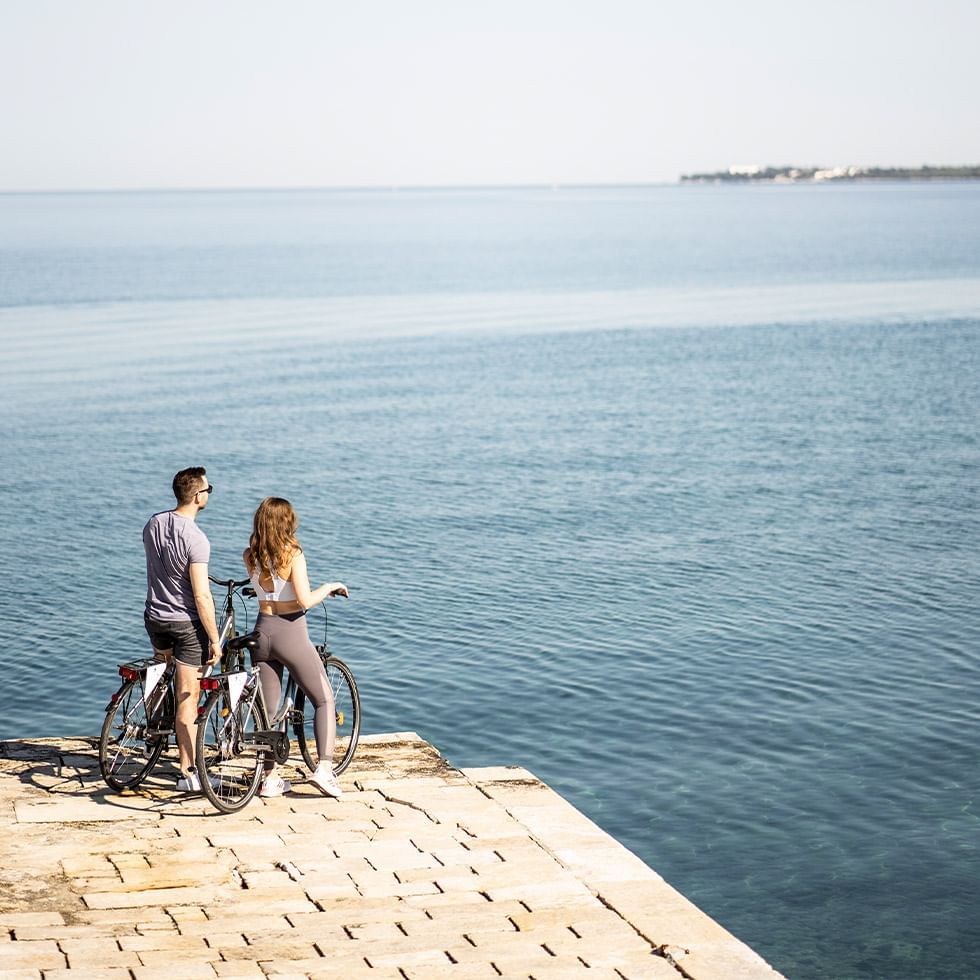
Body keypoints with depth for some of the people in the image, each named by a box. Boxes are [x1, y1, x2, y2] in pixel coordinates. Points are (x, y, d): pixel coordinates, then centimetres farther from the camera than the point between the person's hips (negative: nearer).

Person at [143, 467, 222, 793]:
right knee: (188, 696, -1)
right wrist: (215, 639, -15)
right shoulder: (195, 538, -23)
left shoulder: (153, 524, 0)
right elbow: (201, 597, -23)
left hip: (154, 617, 7)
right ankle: (188, 773, 1)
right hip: (187, 622, -6)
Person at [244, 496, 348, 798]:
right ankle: (324, 768, -3)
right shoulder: (293, 554, -15)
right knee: (324, 700, 9)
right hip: (291, 633, -5)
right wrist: (330, 587, -5)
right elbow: (305, 600, -21)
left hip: (262, 630, 5)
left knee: (267, 708, 11)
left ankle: (271, 778, 14)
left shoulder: (250, 556, 1)